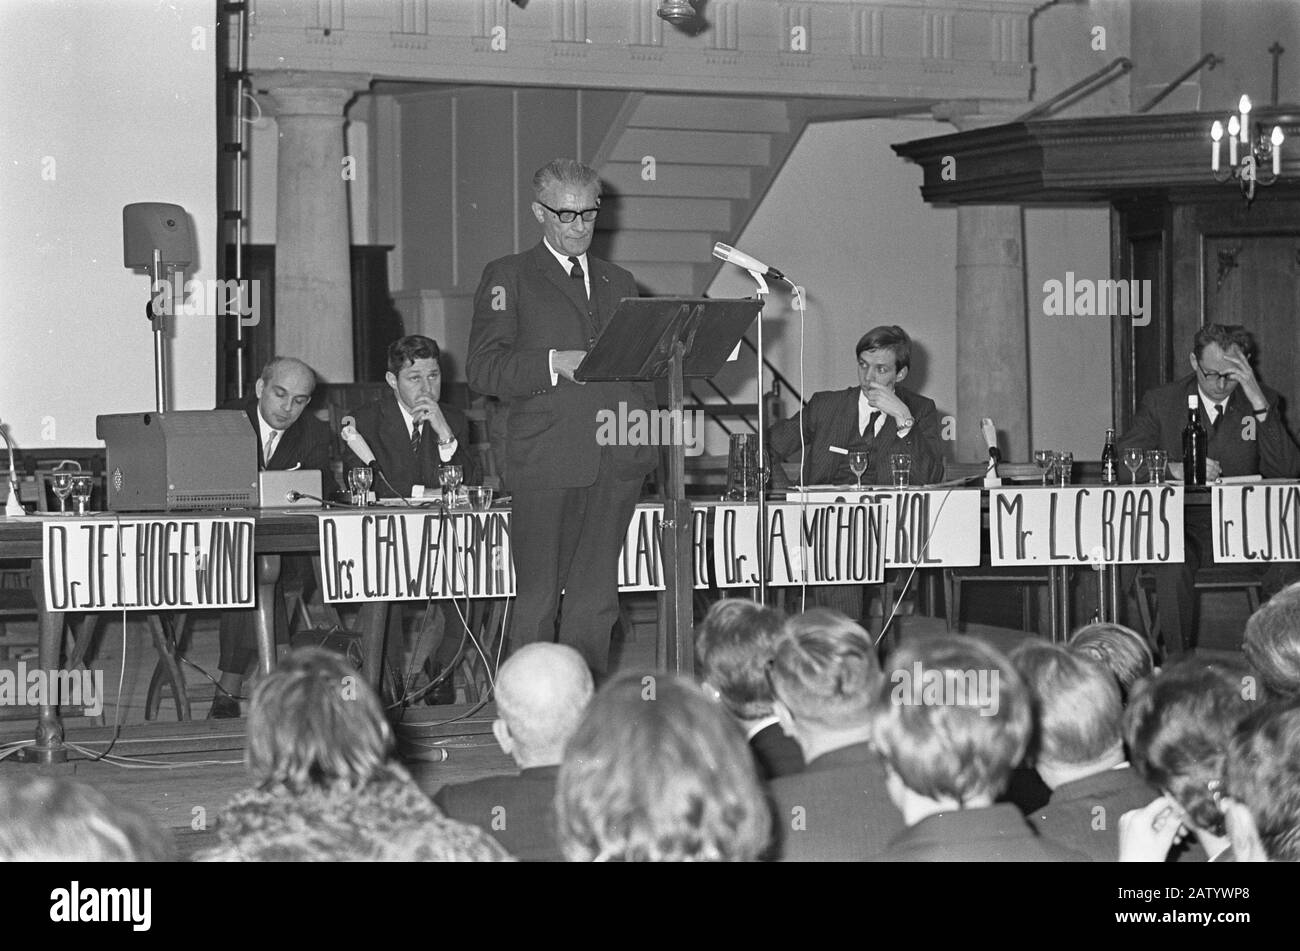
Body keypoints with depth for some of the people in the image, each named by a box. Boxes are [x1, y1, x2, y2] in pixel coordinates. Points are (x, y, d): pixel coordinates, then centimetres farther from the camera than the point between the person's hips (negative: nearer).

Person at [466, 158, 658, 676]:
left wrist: (639, 407, 4)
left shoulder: (618, 282, 22)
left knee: (596, 599, 3)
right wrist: (554, 364, -17)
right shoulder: (509, 277, 6)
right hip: (545, 459, -4)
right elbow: (482, 369, -4)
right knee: (537, 599, -5)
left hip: (615, 458, 4)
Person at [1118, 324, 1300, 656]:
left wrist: (1259, 404, -15)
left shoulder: (1262, 402, 7)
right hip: (1183, 526, -1)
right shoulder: (1161, 402, 5)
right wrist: (1175, 468, -22)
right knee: (1173, 566, -35)